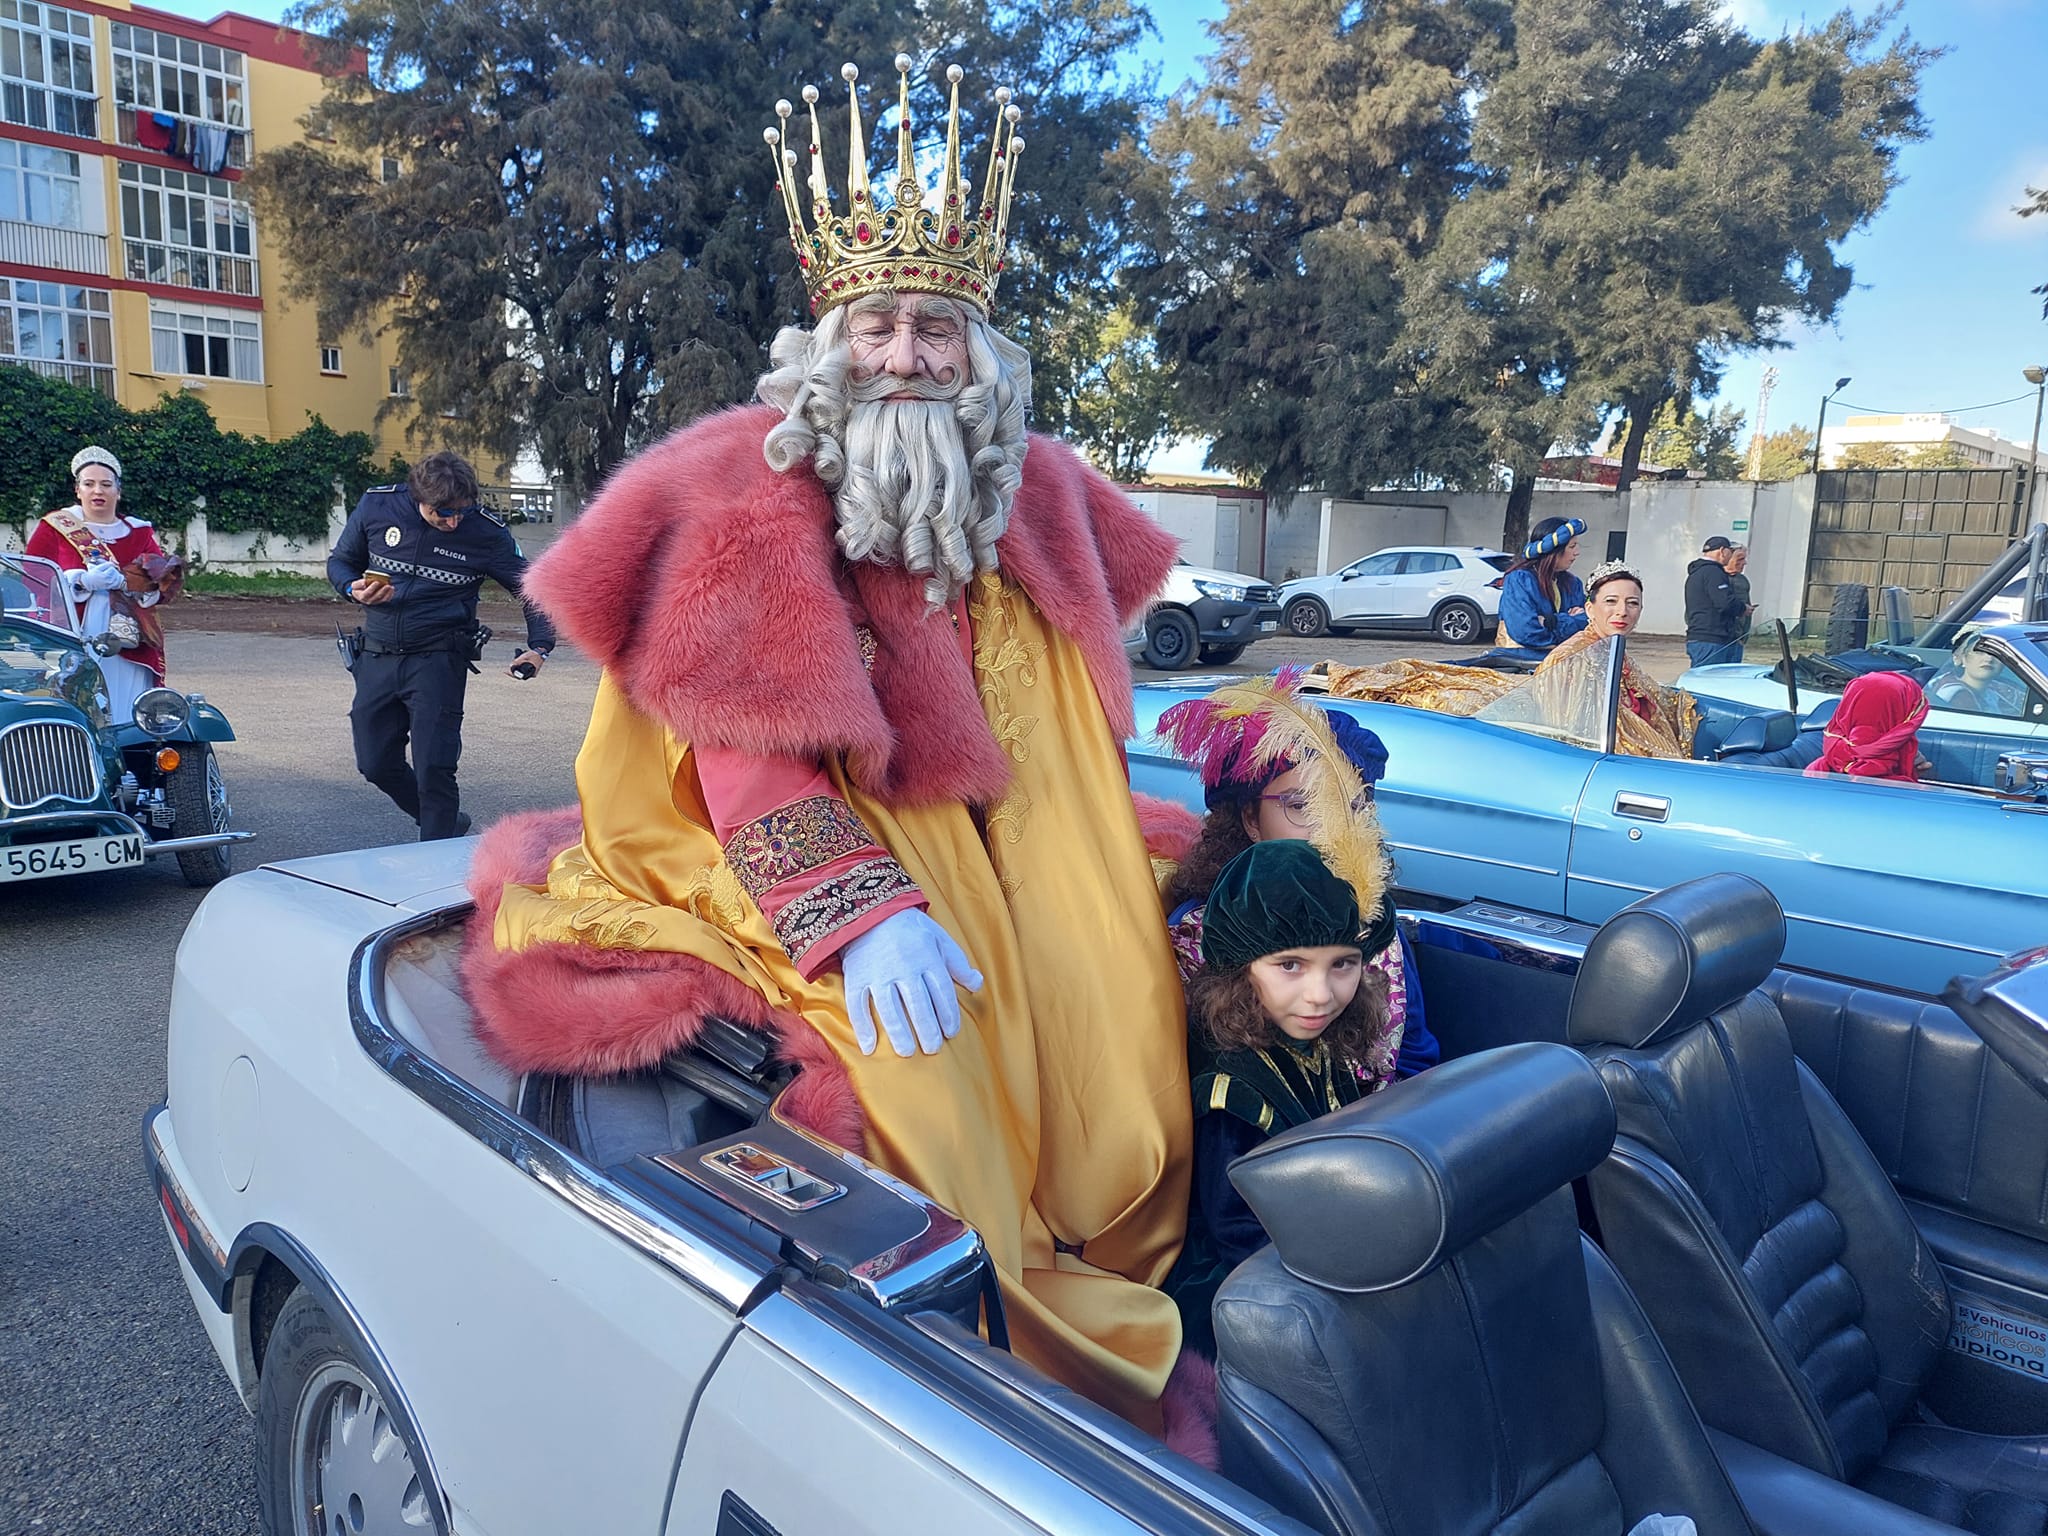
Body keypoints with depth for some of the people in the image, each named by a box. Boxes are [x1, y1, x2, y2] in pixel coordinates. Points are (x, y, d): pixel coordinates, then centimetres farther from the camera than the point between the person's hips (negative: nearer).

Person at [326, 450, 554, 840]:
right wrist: (353, 589, -11)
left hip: (438, 660, -4)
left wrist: (539, 647, -18)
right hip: (377, 657, 4)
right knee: (375, 764, 11)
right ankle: (447, 824, 33)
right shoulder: (376, 505, -2)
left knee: (433, 770, -9)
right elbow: (340, 562, 13)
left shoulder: (486, 531, -10)